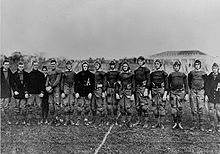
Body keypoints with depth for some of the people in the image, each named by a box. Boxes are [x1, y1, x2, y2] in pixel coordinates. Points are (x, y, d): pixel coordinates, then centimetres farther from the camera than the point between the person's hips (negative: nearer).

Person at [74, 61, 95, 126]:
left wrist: (91, 93, -5)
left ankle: (86, 120, 13)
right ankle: (78, 120, 5)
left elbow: (93, 85, 5)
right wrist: (76, 92, -4)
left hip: (88, 94, 0)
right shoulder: (78, 75, 7)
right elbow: (76, 84, 6)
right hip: (80, 93, 0)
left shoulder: (91, 75, 7)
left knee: (87, 107, 3)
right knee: (79, 107, -5)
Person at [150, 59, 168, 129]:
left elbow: (166, 84, -5)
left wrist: (165, 94, -12)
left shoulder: (163, 73, -3)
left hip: (161, 90, -4)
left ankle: (161, 123, 7)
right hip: (154, 90, 5)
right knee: (154, 107, 6)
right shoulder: (152, 73, 11)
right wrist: (150, 93, 10)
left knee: (162, 107, -2)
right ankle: (158, 122, 18)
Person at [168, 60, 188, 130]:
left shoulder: (183, 75, 8)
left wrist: (186, 94, 2)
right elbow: (168, 85, 12)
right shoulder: (171, 75, 10)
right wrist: (168, 94, 7)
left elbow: (186, 85, 9)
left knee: (180, 108, 0)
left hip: (181, 92, -1)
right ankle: (175, 123, 10)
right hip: (173, 92, 1)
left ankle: (179, 123, 11)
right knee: (173, 108, -2)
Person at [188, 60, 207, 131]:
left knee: (201, 109, -4)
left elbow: (206, 84, 8)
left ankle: (201, 125, 2)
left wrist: (205, 94, 4)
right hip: (193, 91, 2)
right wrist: (192, 90, 12)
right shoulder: (191, 73, 9)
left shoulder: (203, 74, 5)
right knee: (194, 109, 2)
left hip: (201, 91, -1)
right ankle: (195, 124, 10)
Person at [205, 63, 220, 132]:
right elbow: (206, 86, 8)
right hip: (211, 98, 2)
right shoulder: (209, 77, 8)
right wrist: (208, 95, 0)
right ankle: (212, 126, 12)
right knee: (211, 112, 2)